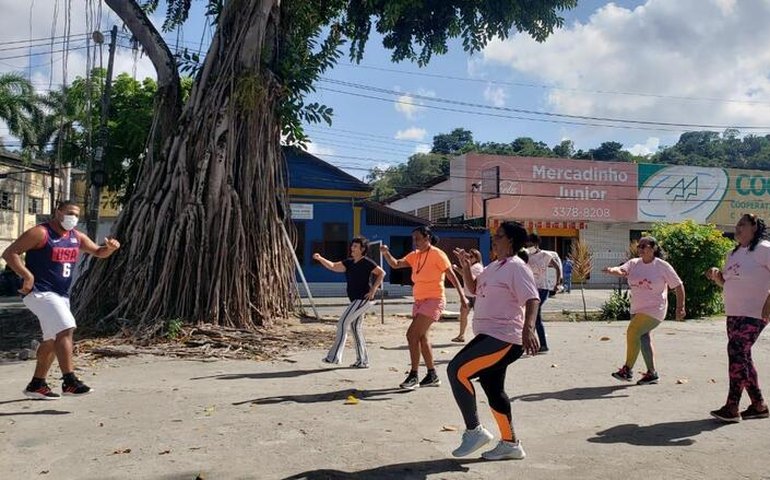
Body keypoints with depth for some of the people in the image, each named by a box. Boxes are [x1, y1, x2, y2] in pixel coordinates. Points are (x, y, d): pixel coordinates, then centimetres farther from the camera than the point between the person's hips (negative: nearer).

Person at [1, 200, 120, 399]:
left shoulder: (77, 237, 10)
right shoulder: (40, 233, -11)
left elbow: (98, 252, 20)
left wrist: (110, 247, -3)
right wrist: (27, 276, -24)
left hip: (61, 295, 9)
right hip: (39, 292, -9)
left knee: (52, 339, 14)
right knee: (65, 328, -22)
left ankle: (36, 385, 27)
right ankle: (70, 381, -23)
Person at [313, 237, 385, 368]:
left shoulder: (366, 262, -10)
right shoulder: (349, 262, 13)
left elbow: (382, 273, -12)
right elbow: (333, 266, 10)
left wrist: (373, 289, -16)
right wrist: (320, 259, -5)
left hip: (362, 299, -9)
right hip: (356, 299, 9)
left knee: (343, 323, -11)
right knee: (355, 328, 11)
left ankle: (334, 356, -6)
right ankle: (362, 361, 17)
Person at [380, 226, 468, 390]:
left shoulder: (437, 254, -10)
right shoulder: (414, 255, 10)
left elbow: (452, 276, -10)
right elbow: (395, 264, 4)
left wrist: (462, 296, -14)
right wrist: (386, 253, -14)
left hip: (434, 300, -8)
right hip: (419, 301, 8)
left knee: (412, 334, -16)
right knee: (422, 338, 12)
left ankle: (413, 376, -6)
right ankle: (432, 376, 25)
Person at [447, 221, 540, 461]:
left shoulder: (517, 267, -13)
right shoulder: (494, 267, 16)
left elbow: (532, 299, -24)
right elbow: (474, 288, 28)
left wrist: (528, 328, -39)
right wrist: (466, 266, 14)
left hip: (503, 339, -10)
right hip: (491, 336, 10)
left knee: (457, 370, -18)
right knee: (493, 390, 15)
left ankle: (475, 431, -5)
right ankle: (509, 443, 28)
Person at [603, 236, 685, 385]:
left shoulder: (663, 266, -9)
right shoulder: (634, 263, 3)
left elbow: (678, 286, -3)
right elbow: (622, 270, -15)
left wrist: (680, 308, -3)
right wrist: (612, 270, -39)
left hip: (654, 310, -7)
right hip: (637, 310, 7)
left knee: (632, 332, -21)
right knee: (643, 339, 14)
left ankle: (627, 370, -12)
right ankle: (652, 373, 28)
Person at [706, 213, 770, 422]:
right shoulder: (733, 254, 17)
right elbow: (727, 282, 24)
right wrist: (716, 275, 3)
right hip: (733, 313, 9)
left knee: (736, 351, -15)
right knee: (742, 357, 10)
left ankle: (732, 407, -12)